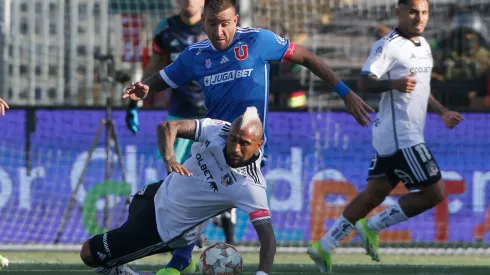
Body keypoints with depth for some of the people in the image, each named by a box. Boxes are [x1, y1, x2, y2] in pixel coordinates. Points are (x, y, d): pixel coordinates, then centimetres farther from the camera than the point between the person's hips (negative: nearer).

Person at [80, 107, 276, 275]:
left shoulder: (250, 186, -36)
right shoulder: (218, 130, -23)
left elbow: (267, 235, -42)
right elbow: (167, 127, -17)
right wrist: (169, 158, -37)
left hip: (167, 228, -6)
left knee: (89, 254, -2)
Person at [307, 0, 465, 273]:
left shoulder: (424, 46, 16)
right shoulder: (389, 46, -14)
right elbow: (365, 82, -21)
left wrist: (442, 111, 24)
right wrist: (394, 83, -38)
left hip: (409, 135, 9)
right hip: (399, 135, -9)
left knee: (374, 194, 10)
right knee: (434, 192, -9)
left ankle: (325, 246, 13)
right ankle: (372, 227, 1)